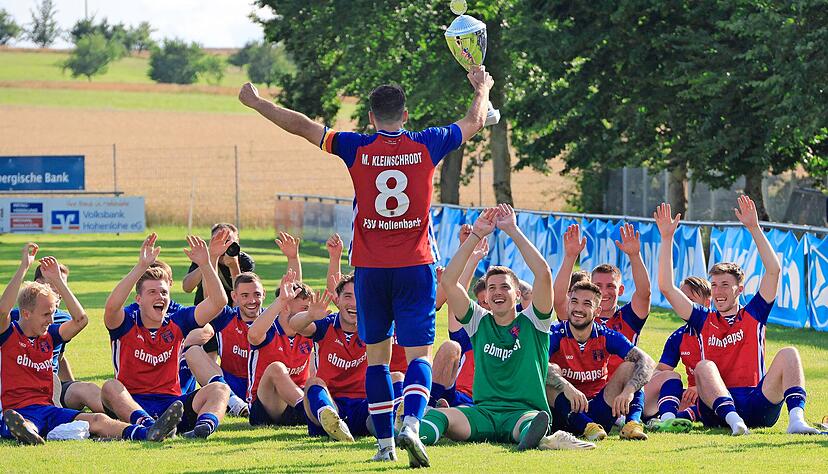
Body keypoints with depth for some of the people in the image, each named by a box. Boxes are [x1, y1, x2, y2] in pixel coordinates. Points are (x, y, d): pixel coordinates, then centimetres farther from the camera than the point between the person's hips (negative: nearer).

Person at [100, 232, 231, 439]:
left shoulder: (177, 323, 13)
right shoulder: (127, 325, 4)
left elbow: (218, 302, 5)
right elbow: (112, 306, -20)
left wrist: (207, 264, -9)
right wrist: (141, 267, -26)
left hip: (173, 404, 3)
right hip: (132, 406, -3)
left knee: (219, 389, -19)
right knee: (110, 387, -33)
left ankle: (205, 424, -52)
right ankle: (149, 426, -60)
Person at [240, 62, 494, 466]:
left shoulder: (357, 149, -3)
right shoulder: (426, 146, -1)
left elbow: (301, 126, 4)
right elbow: (474, 123, 16)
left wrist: (255, 102, 16)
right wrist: (482, 89, 36)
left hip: (369, 268, 0)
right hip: (415, 266, 0)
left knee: (377, 355, 11)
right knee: (419, 356, -1)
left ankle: (384, 441, 8)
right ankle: (411, 425, -25)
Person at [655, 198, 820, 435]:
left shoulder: (754, 315, 17)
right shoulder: (704, 321, 19)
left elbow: (774, 270, 8)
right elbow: (667, 287, 13)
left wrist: (754, 228, 2)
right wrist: (667, 239, 10)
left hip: (759, 407, 0)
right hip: (716, 412, 0)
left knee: (789, 354, -20)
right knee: (705, 366, -29)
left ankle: (796, 419, -41)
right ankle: (734, 421, -49)